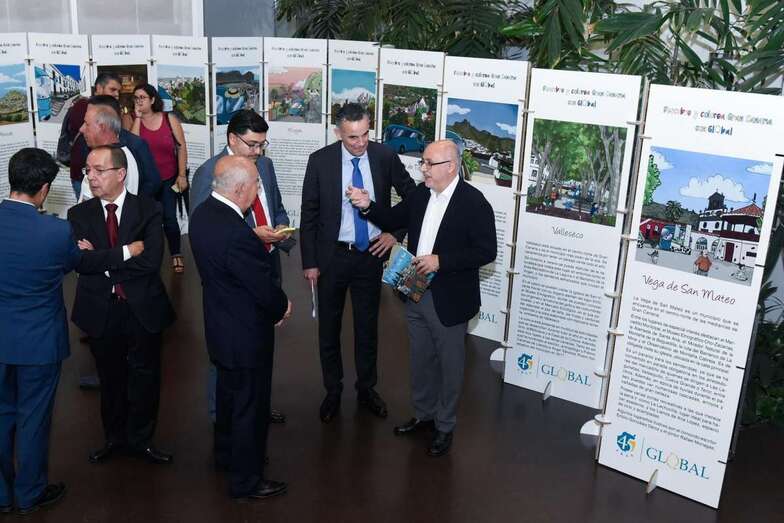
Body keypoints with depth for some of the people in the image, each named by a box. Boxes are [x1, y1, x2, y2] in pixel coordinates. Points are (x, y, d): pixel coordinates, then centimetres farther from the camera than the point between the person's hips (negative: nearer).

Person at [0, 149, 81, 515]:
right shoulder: (57, 232, -23)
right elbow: (72, 264, -1)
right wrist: (81, 249, 22)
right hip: (38, 340, -4)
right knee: (33, 418, 13)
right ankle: (30, 494, 31)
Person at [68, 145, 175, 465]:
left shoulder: (148, 209, -7)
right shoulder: (79, 215, 0)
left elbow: (151, 261, -19)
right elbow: (82, 262, -15)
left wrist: (102, 260, -16)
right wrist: (127, 251, -22)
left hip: (143, 309, -1)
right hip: (100, 311, 2)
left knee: (145, 377, 11)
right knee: (110, 378, 17)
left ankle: (140, 440, 30)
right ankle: (114, 437, 36)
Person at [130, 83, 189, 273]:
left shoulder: (169, 119, -5)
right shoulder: (133, 121, -3)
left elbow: (181, 147, -3)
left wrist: (182, 175, -7)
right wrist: (138, 117, -17)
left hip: (168, 179, -1)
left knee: (169, 217, -5)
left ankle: (176, 254, 12)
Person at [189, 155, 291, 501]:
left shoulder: (203, 213, -4)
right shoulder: (237, 233, -33)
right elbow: (264, 287, -24)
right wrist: (283, 307, -5)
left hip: (220, 324, 9)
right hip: (246, 333, -9)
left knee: (229, 392, 28)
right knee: (250, 407, 9)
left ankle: (226, 453, 49)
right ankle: (246, 481, 26)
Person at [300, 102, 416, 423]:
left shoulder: (385, 157, -8)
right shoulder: (320, 161, -11)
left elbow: (413, 196, 7)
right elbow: (309, 215, -5)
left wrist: (396, 232, -2)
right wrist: (309, 262, -6)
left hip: (370, 255, 1)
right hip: (332, 256, -1)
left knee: (368, 326, 14)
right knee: (329, 327, 12)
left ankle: (366, 389, 32)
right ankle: (332, 392, 30)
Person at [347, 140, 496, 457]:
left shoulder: (473, 202, -17)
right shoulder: (421, 193, 2)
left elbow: (486, 251, -18)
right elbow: (395, 220, 13)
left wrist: (441, 261, -25)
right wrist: (368, 206, -6)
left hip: (449, 300, -6)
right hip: (417, 294, 6)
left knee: (449, 365, 11)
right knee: (420, 360, 21)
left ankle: (445, 426, 28)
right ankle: (423, 414, 40)